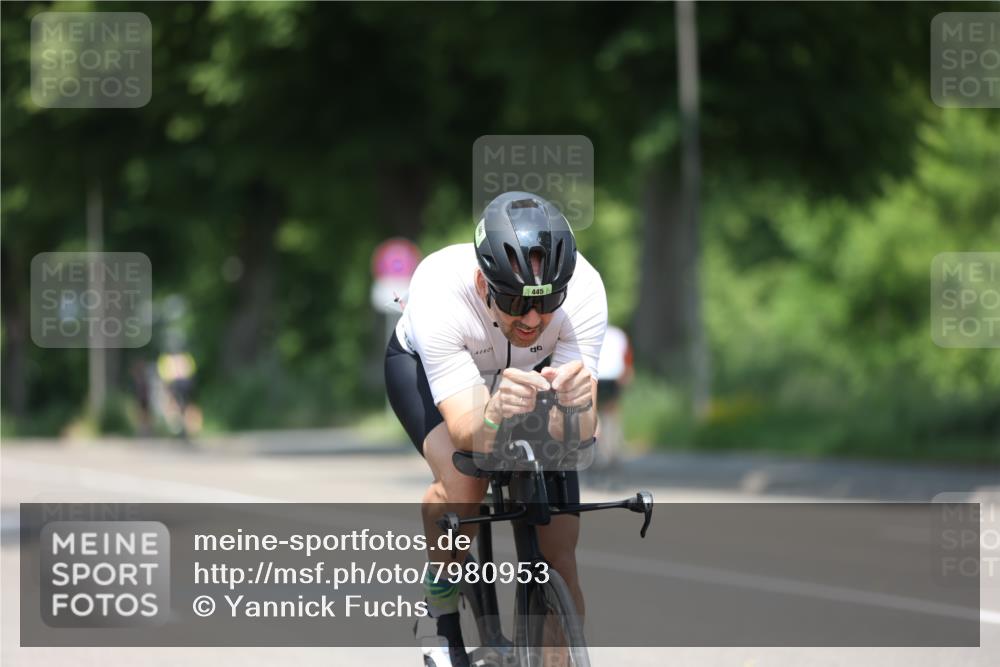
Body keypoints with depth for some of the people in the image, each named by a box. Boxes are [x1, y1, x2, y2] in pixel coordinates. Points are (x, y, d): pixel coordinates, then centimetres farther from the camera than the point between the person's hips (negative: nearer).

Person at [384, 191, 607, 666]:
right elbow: (466, 435, -44)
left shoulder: (582, 288, -36)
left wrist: (575, 407, -59)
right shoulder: (439, 291, -41)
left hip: (532, 372, 2)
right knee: (462, 480, -32)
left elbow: (578, 436, -37)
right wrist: (495, 413, -66)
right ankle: (440, 614, -7)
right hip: (424, 365, -2)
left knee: (558, 553, -7)